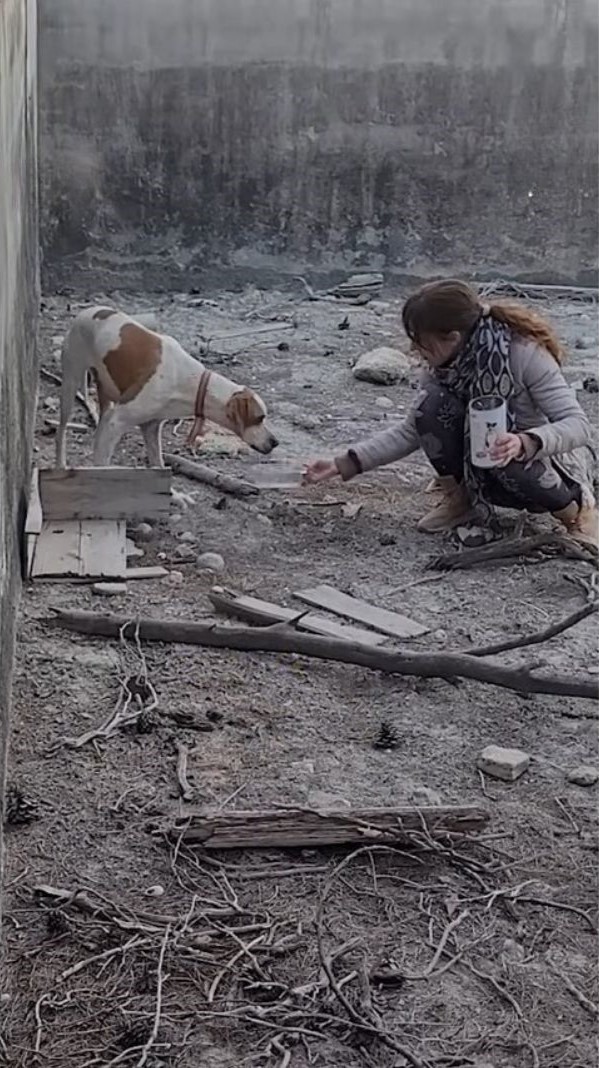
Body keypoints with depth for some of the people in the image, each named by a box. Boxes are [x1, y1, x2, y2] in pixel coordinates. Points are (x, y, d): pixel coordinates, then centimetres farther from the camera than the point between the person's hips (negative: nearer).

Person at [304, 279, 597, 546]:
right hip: (483, 475, 4)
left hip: (554, 460, -4)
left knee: (508, 460, -38)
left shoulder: (524, 352, -27)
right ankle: (459, 498, 1)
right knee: (433, 406, -20)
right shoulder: (441, 366, -11)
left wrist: (525, 443, -49)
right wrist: (343, 465, -10)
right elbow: (410, 432, -2)